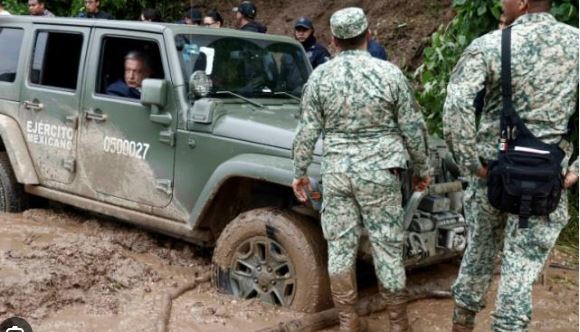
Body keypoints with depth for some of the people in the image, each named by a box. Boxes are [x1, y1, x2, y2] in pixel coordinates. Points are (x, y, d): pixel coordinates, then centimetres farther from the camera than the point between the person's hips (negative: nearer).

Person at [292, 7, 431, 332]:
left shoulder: (320, 76, -1)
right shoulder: (390, 73, -5)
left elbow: (308, 131, 1)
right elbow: (413, 128, -1)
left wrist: (300, 172, 12)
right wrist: (422, 168, 11)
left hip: (337, 171, 2)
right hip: (379, 171, -1)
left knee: (340, 247, 9)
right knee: (387, 247, 7)